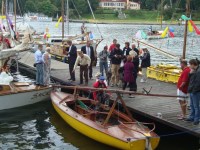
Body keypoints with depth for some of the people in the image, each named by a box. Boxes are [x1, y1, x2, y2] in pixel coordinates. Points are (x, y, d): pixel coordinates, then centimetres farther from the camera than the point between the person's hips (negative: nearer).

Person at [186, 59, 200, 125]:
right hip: (192, 91, 10)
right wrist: (190, 73, 0)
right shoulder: (194, 71, 12)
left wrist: (194, 90, -18)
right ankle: (192, 117, 28)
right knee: (192, 105, 18)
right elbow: (190, 79, 16)